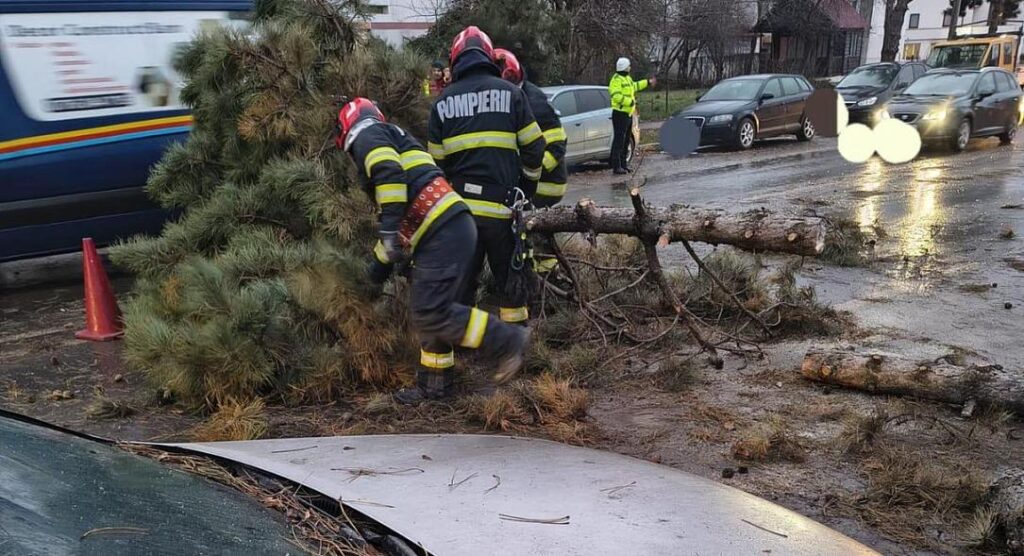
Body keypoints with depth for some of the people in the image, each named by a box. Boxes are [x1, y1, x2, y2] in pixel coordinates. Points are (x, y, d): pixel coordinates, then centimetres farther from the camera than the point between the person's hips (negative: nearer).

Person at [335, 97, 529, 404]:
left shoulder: (367, 135, 5)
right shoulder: (396, 141, 33)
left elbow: (389, 173, -19)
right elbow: (402, 216, 38)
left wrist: (389, 229, -21)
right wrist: (382, 260, 43)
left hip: (443, 234, -10)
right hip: (451, 230, 10)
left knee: (430, 314, -11)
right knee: (427, 313, 17)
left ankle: (507, 340, -2)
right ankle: (435, 384, 26)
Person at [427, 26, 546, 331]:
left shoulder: (443, 101, 7)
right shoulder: (510, 92, 0)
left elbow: (437, 159, 9)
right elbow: (534, 146, 0)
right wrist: (530, 177, 18)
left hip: (458, 206, 2)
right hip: (501, 203, -2)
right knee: (509, 275, 11)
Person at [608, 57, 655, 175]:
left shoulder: (627, 78, 16)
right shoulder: (616, 80, -16)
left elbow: (634, 86, 36)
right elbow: (616, 96, -26)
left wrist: (648, 82, 41)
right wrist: (631, 101, -22)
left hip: (628, 113, 10)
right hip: (620, 113, -10)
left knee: (626, 140, 13)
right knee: (619, 140, -10)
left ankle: (623, 164, 20)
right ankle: (616, 166, -10)